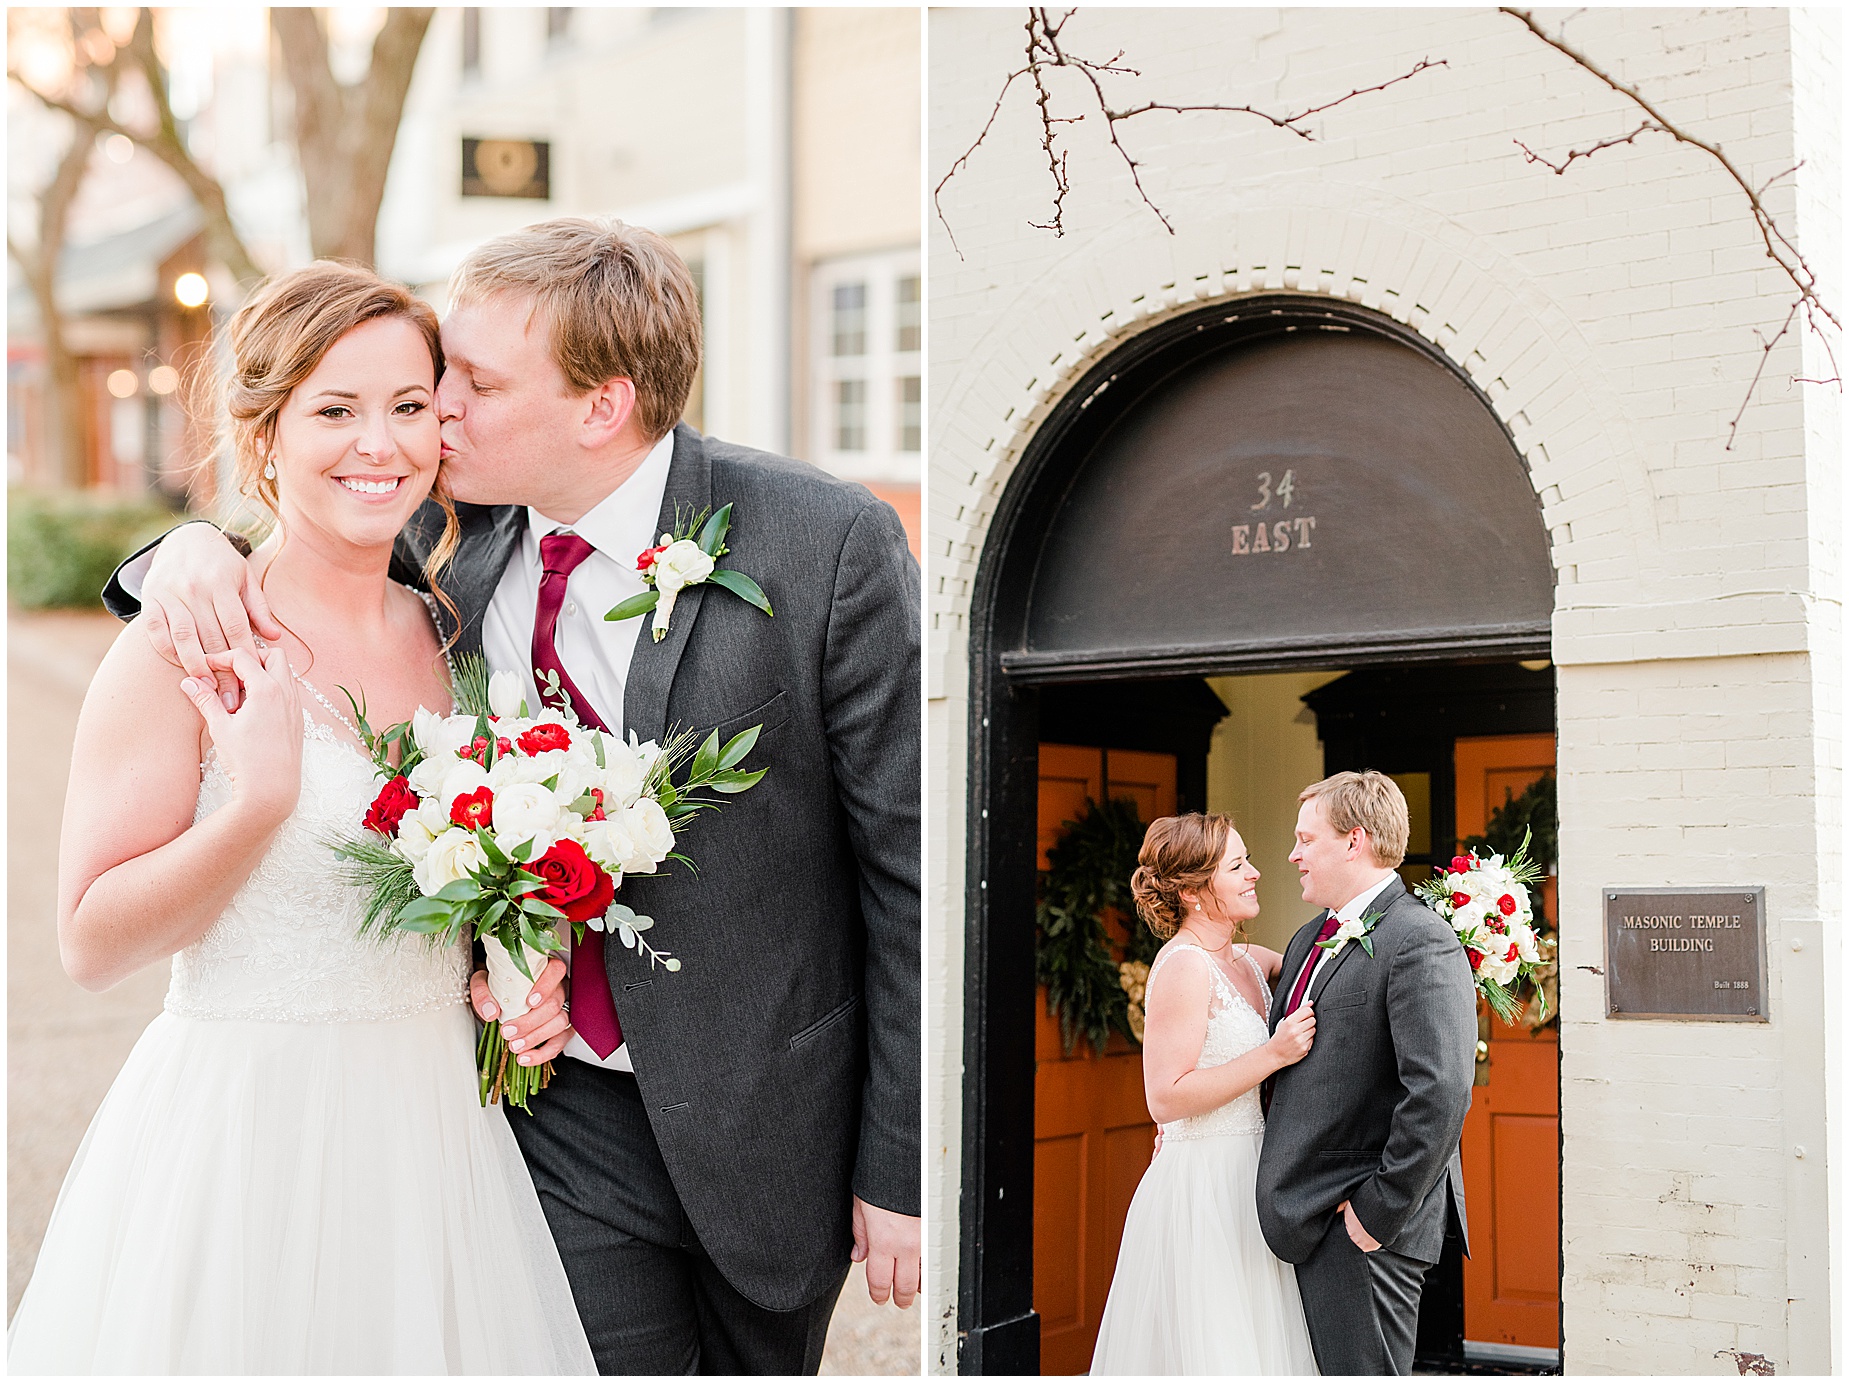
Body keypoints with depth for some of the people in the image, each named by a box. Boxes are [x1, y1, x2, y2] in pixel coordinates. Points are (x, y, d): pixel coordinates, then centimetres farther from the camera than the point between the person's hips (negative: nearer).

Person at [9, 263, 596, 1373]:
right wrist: (259, 798, -24)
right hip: (246, 1143, -5)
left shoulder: (442, 634, 6)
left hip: (434, 1134, 6)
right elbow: (92, 942, -13)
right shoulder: (186, 649, -12)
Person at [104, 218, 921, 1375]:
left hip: (774, 1122, -2)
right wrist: (196, 546, -13)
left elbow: (907, 865, -13)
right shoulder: (454, 534, -5)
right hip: (568, 1113, 2)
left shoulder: (830, 544, -17)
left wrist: (903, 1165, -11)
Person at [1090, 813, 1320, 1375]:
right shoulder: (1183, 967, -14)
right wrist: (1274, 1055, -20)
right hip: (1200, 1194, -8)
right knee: (1207, 1350, -2)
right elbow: (1166, 1098, -18)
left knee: (1257, 1343, 12)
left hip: (1245, 1189, 8)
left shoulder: (1249, 961, 10)